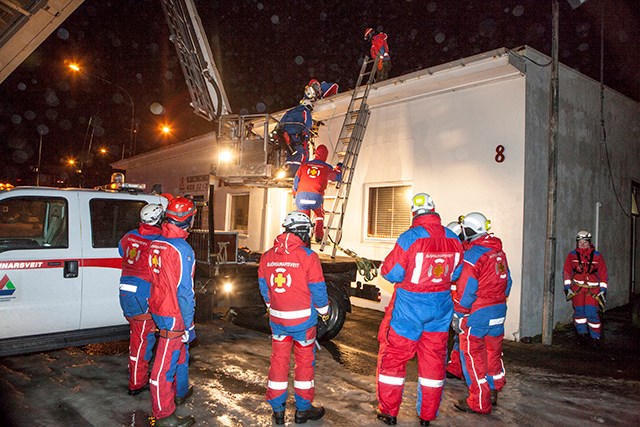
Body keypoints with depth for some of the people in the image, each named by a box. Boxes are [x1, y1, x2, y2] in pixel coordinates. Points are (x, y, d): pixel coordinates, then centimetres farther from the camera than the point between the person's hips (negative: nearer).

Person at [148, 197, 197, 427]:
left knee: (180, 353, 26)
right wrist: (189, 324, -14)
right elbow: (184, 291, -21)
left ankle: (180, 392, 45)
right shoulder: (182, 249, -23)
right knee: (166, 364, 2)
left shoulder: (156, 243, 4)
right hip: (174, 315, -9)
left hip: (159, 308, 9)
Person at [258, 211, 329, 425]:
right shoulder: (308, 256, -15)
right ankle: (303, 409, 23)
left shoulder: (267, 256, 0)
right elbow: (318, 289, -10)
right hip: (303, 319, -4)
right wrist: (324, 311, 7)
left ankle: (277, 410, 23)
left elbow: (264, 287, 10)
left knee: (278, 360, 14)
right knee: (305, 361, 11)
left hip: (277, 318, 4)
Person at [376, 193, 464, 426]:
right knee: (434, 359, 15)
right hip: (441, 307, 5)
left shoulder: (410, 237, -19)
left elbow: (390, 272, -14)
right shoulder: (453, 239, -2)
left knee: (393, 357, 10)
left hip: (409, 306, -5)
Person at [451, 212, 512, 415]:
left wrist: (458, 314, -12)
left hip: (477, 314, -8)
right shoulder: (499, 251, 7)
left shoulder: (472, 254, -18)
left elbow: (466, 289, -19)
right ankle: (493, 393, 34)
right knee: (493, 352, 20)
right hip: (498, 311, 8)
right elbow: (507, 282, 13)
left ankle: (479, 403, 13)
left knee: (473, 356, 4)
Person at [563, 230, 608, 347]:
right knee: (579, 310, -1)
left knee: (591, 312, -8)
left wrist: (603, 290, 4)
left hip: (593, 288, -1)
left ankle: (596, 337, 7)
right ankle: (582, 333, 18)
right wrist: (567, 287, 0)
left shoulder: (597, 256, 5)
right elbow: (567, 272, 6)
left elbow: (603, 273, 8)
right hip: (577, 287, 1)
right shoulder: (572, 255, 5)